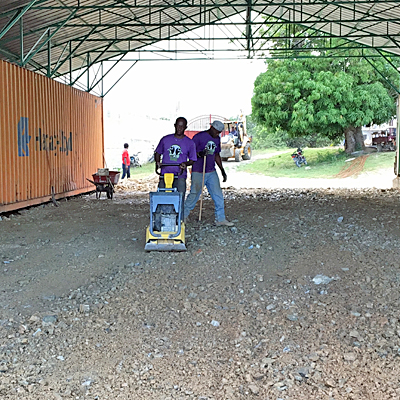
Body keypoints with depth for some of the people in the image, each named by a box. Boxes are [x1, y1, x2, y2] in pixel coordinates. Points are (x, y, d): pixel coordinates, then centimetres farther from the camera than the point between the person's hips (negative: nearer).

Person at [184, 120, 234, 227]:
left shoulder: (217, 139, 11)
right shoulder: (198, 137, -9)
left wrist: (222, 170, 17)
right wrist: (200, 154, -28)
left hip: (211, 172, 6)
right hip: (198, 173, -6)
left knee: (218, 195, 1)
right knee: (194, 194, -2)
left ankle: (220, 219, 8)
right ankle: (183, 215, 15)